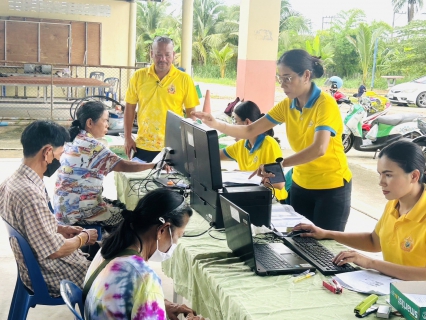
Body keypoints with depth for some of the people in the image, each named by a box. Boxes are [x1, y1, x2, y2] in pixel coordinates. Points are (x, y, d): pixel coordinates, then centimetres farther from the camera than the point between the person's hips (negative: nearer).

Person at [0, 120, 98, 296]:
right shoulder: (30, 193, -32)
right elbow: (55, 250, -27)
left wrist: (60, 228, 6)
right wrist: (84, 237, -11)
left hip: (36, 268, 8)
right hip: (53, 279, -8)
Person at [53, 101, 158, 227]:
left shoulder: (74, 139, 6)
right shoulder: (90, 145, -21)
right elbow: (122, 166, -27)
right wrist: (153, 165, -21)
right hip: (77, 211, -9)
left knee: (122, 207, 16)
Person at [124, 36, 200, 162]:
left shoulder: (184, 79, -3)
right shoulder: (139, 76, 1)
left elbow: (191, 113, 2)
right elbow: (130, 108, 8)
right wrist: (127, 138, 4)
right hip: (143, 146, 2)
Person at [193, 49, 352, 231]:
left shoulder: (325, 104, -20)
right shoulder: (287, 105, 0)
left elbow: (318, 149, -34)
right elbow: (250, 131, -3)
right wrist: (216, 124, -17)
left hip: (331, 187, -6)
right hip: (301, 184, 6)